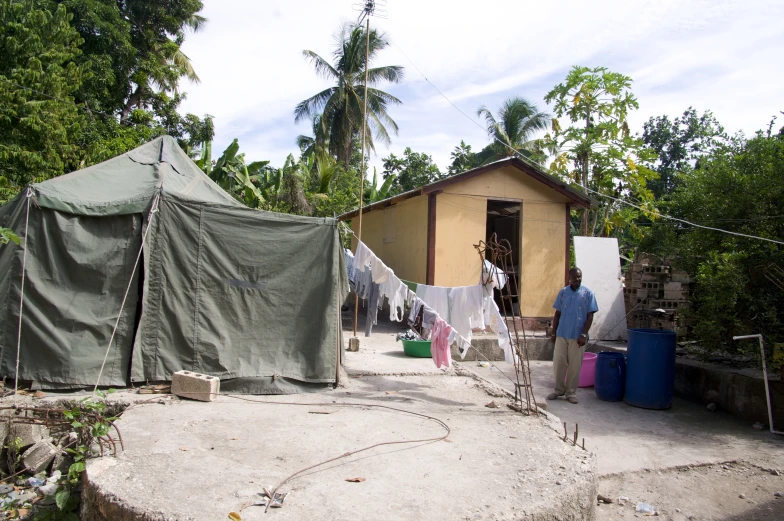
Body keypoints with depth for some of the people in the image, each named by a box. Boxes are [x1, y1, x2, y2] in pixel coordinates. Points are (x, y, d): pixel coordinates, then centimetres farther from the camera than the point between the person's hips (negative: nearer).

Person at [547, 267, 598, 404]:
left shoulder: (588, 294, -3)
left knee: (575, 366, 5)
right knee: (558, 363, 6)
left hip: (577, 336, -2)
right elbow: (557, 314, 9)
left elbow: (590, 316, -4)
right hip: (561, 335, 2)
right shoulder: (562, 292, 4)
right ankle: (559, 389, 22)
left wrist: (583, 334, -11)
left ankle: (571, 392, 19)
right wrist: (553, 332, 6)